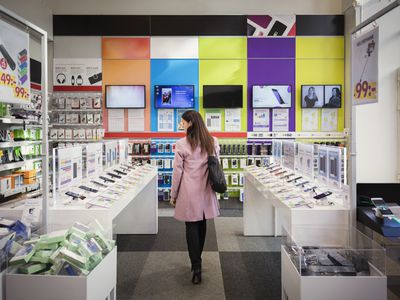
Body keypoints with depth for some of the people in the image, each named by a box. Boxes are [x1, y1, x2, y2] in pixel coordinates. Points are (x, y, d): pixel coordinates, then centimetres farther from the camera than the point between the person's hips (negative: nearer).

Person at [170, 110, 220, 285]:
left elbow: (177, 172, -8)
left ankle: (196, 267, 2)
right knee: (201, 225, 17)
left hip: (189, 192, -4)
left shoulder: (182, 145, -12)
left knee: (192, 227, 4)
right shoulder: (213, 142, 2)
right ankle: (196, 261, 33)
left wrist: (173, 195, 2)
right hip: (205, 191, 5)